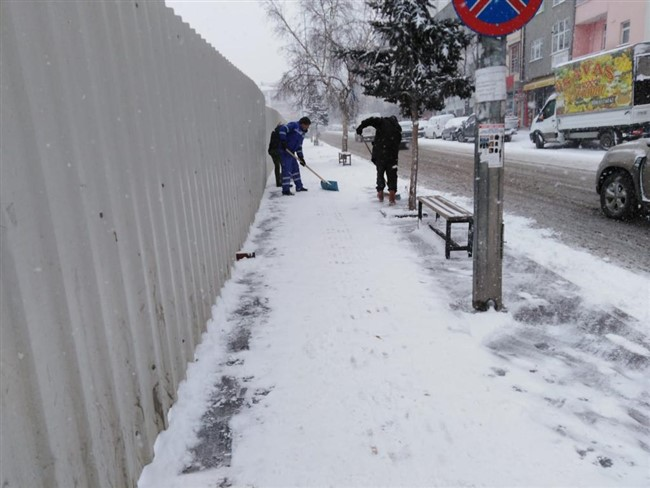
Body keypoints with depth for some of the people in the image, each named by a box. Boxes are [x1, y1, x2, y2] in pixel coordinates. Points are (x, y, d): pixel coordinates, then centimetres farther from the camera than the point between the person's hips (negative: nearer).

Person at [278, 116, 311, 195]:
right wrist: (283, 141, -27)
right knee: (287, 169, -11)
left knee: (295, 168, 16)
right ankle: (285, 190, -8)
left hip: (291, 152, 10)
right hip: (285, 151, -10)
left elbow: (299, 147, 19)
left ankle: (299, 186, 29)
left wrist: (301, 157, 11)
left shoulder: (302, 134, 17)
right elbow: (283, 129, -22)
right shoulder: (294, 125, -9)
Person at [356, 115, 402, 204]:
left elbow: (371, 120, -12)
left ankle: (380, 194, 23)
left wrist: (361, 126, -8)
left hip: (379, 154, -1)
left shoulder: (383, 122, 5)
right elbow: (397, 145, 14)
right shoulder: (398, 131, 15)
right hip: (392, 156, 1)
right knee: (392, 176, 8)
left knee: (380, 173, 17)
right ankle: (391, 198, -2)